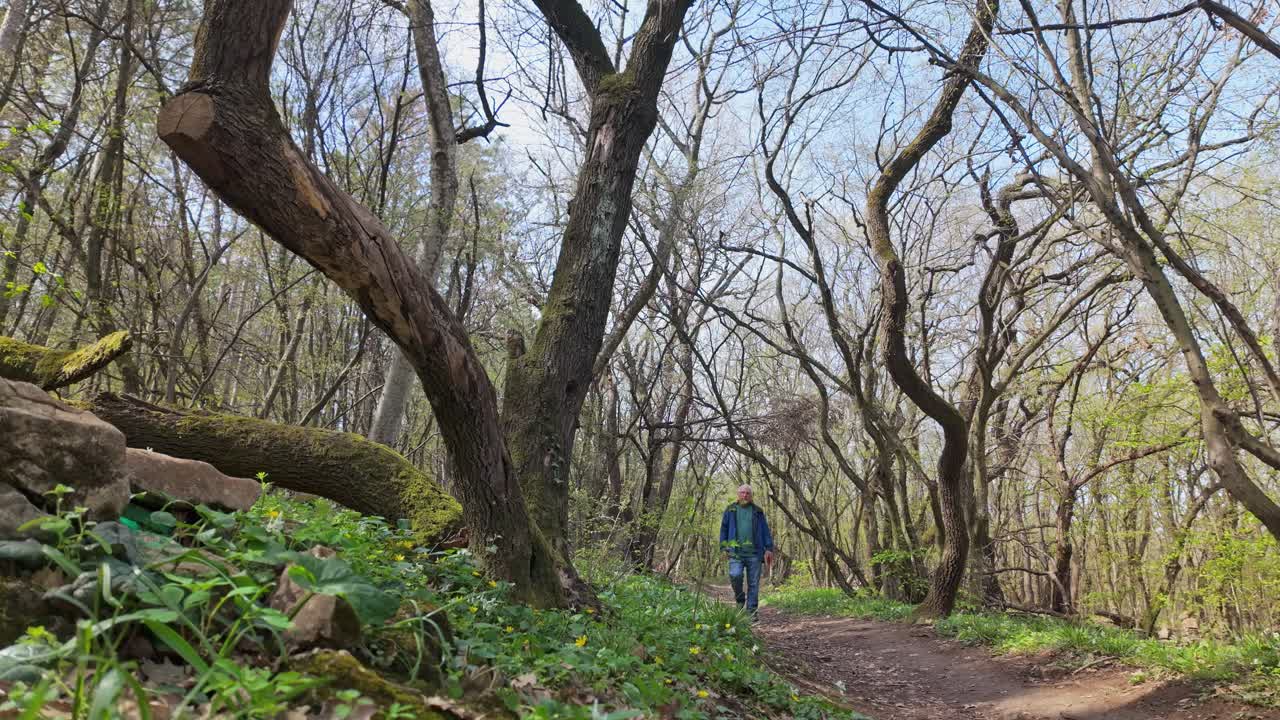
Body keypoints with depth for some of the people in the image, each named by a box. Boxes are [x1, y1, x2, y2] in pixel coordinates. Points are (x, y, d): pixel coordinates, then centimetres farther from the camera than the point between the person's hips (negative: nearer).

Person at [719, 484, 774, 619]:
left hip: (754, 552, 1)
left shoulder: (757, 511, 11)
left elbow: (765, 531, 9)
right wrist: (724, 547, 4)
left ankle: (751, 612, 10)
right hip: (736, 552, -1)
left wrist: (769, 549, 1)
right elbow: (724, 529, 12)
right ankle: (740, 598, 7)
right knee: (735, 575, -21)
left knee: (753, 583, 1)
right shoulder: (730, 510, 10)